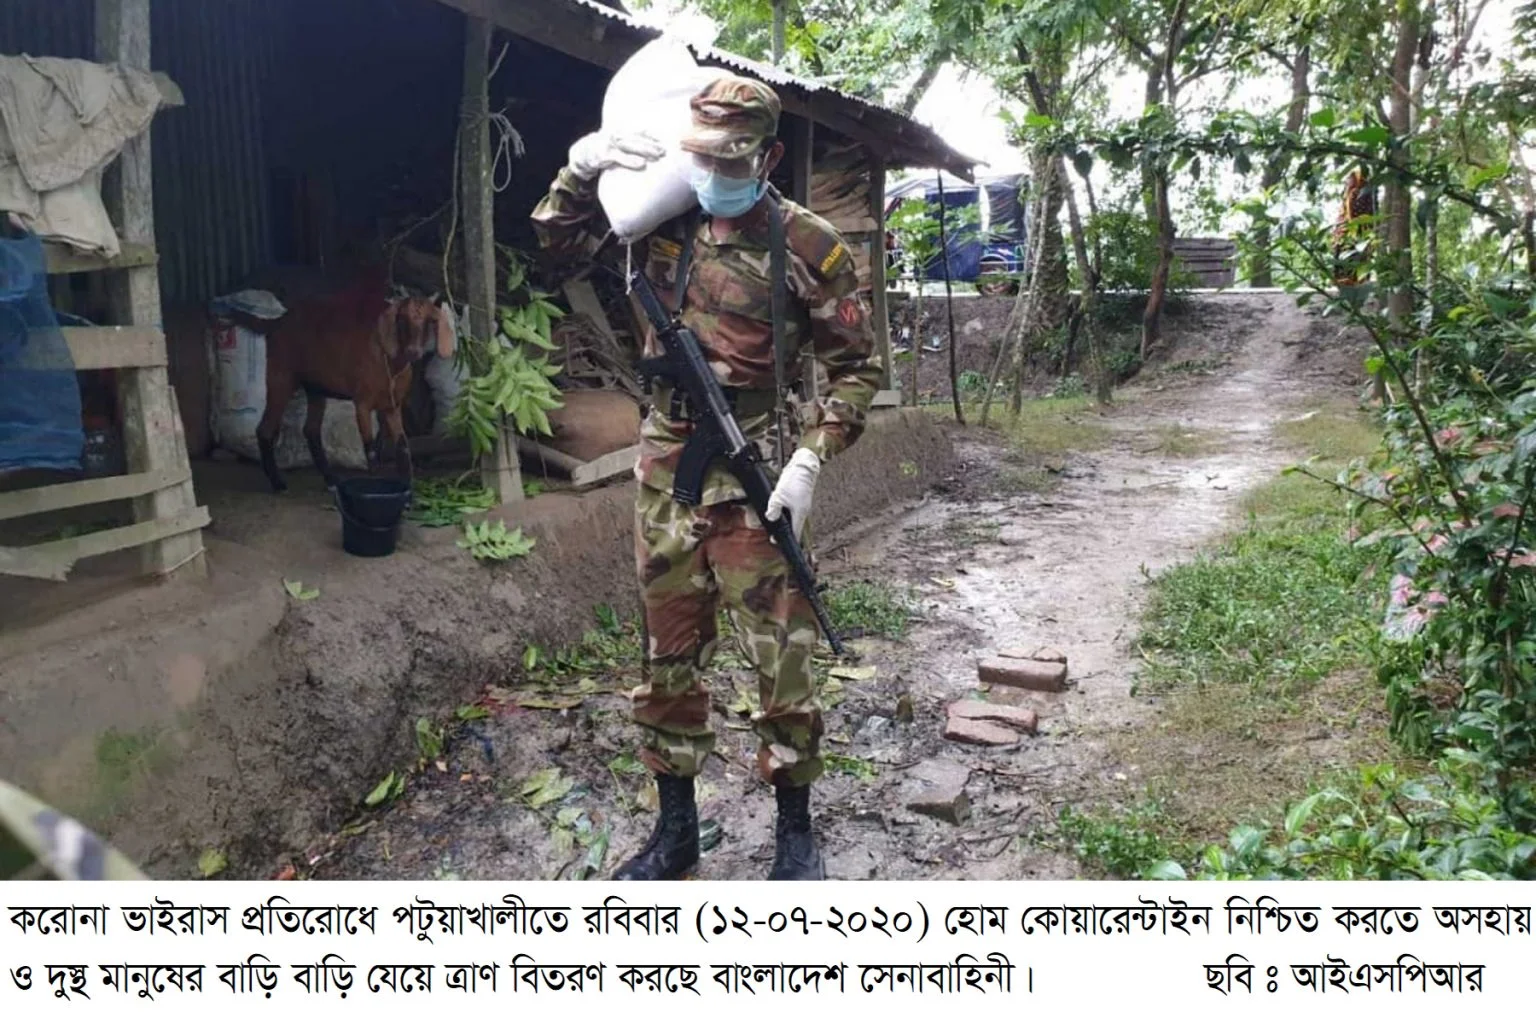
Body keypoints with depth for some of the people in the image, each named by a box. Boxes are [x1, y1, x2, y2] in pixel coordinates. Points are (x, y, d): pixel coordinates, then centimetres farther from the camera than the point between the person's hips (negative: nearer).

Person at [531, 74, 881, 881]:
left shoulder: (806, 244, -7)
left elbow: (856, 366, -4)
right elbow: (557, 238, 14)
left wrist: (810, 459, -14)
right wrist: (583, 165, -5)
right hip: (665, 460, 5)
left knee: (779, 653, -1)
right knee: (667, 653, 11)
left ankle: (795, 832, 19)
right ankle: (675, 827, 27)